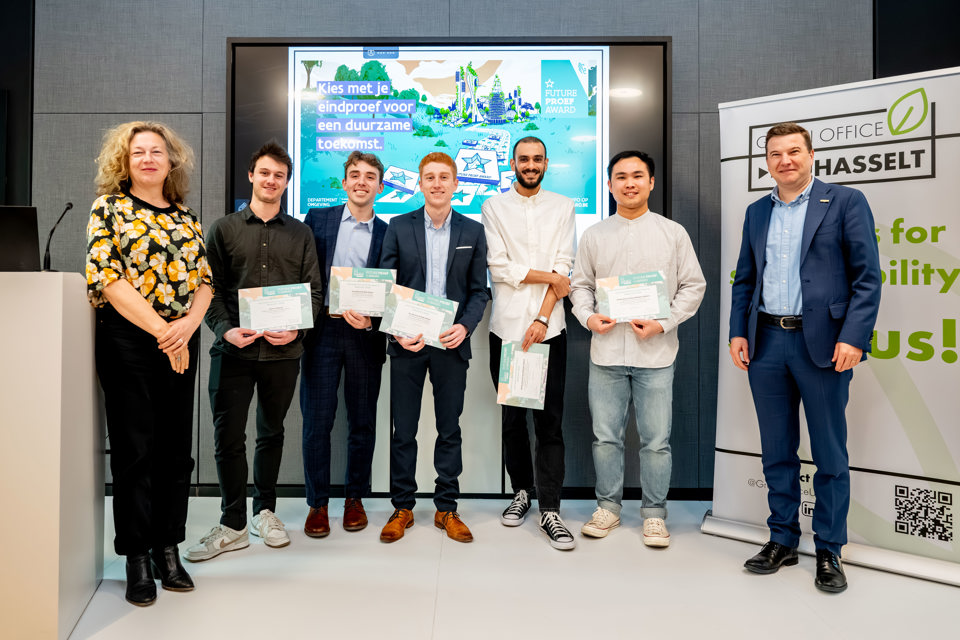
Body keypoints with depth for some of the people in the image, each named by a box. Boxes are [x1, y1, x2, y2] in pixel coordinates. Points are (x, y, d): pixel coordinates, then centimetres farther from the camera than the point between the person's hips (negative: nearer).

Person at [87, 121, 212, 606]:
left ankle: (168, 550, 21)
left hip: (180, 343, 4)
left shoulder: (187, 219, 14)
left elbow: (204, 281, 9)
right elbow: (108, 279, -10)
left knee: (176, 450, 8)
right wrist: (162, 331, -15)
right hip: (128, 342, -4)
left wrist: (188, 324, -11)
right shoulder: (109, 209, 1)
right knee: (134, 449, 1)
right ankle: (137, 559, 14)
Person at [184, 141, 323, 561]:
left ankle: (265, 511, 29)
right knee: (228, 436, -1)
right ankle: (233, 525, 13)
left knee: (271, 433, 12)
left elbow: (314, 290, 7)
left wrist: (296, 328, -9)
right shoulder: (224, 229, 8)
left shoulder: (300, 233, 10)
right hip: (233, 349, -1)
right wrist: (225, 329, -12)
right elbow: (211, 288, 4)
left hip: (283, 351, 1)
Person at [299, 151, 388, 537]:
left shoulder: (387, 233, 8)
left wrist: (371, 319, -13)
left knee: (363, 420, 8)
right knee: (317, 419, 1)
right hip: (322, 330, 0)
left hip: (364, 335, 1)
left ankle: (355, 498, 23)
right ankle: (317, 503, 15)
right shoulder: (317, 219, 9)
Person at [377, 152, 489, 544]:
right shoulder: (399, 227, 5)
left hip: (452, 342, 1)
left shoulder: (473, 231, 7)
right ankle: (402, 507, 20)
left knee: (450, 429, 8)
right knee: (403, 430, 6)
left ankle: (447, 508, 21)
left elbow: (478, 290, 5)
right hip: (407, 342, 0)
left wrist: (464, 326, -12)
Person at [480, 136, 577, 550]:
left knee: (550, 422, -2)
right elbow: (499, 267, -3)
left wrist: (542, 318, -10)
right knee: (512, 417, 9)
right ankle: (521, 490, 27)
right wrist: (548, 276, -5)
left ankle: (549, 510, 4)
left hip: (549, 326, -1)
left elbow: (564, 267, -1)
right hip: (506, 326, 1)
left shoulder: (563, 207, 9)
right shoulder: (494, 207, 8)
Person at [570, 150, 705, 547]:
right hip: (606, 352, 2)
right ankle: (608, 506, 26)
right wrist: (588, 317, -6)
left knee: (656, 440, 4)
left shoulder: (673, 233, 4)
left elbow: (693, 286, 4)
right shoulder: (594, 235, 10)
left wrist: (662, 323, -8)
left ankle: (654, 513, 21)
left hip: (656, 353, -1)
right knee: (606, 437, 9)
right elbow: (580, 285, 13)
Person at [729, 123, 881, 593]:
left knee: (830, 455, 6)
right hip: (766, 343, 4)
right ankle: (782, 541, 25)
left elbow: (867, 277, -5)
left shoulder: (845, 202, 0)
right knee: (776, 452, 12)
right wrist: (738, 333, 5)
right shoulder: (757, 212, 14)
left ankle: (829, 551, 20)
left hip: (822, 344, -4)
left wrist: (853, 337, -15)